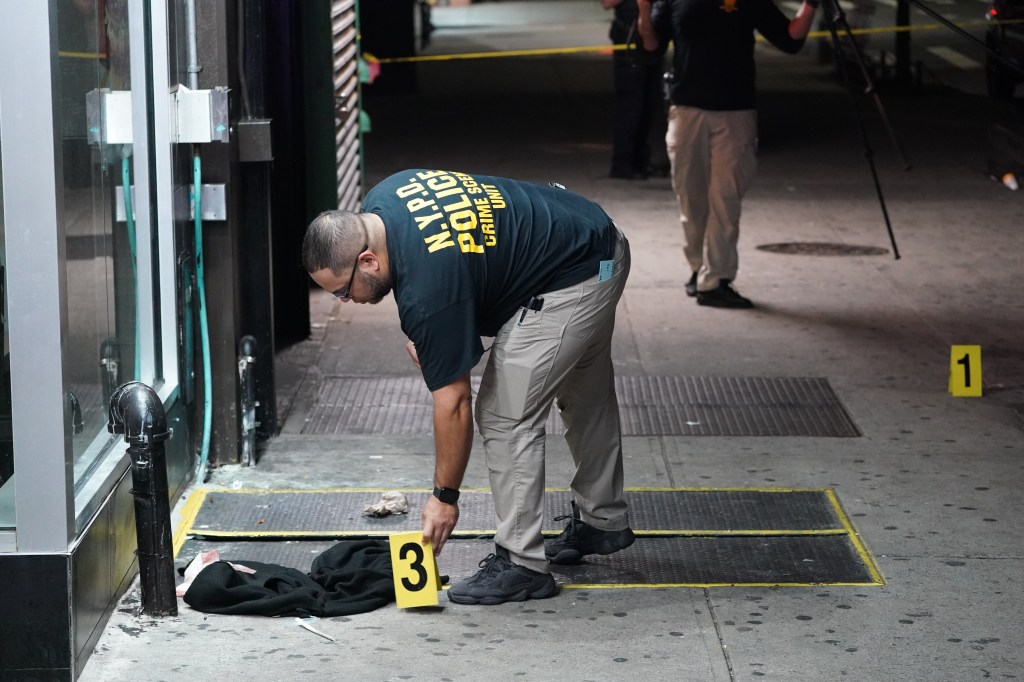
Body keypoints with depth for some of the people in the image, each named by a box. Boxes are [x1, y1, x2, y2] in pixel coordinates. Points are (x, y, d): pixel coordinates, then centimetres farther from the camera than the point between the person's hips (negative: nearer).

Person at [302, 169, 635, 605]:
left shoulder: (427, 288, -30)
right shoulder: (379, 204, -7)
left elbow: (452, 402, -22)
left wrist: (444, 497, -13)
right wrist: (425, 335, 7)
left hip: (569, 285, -11)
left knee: (506, 417, -10)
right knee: (585, 398, 25)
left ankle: (521, 563, -4)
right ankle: (602, 521, 42)